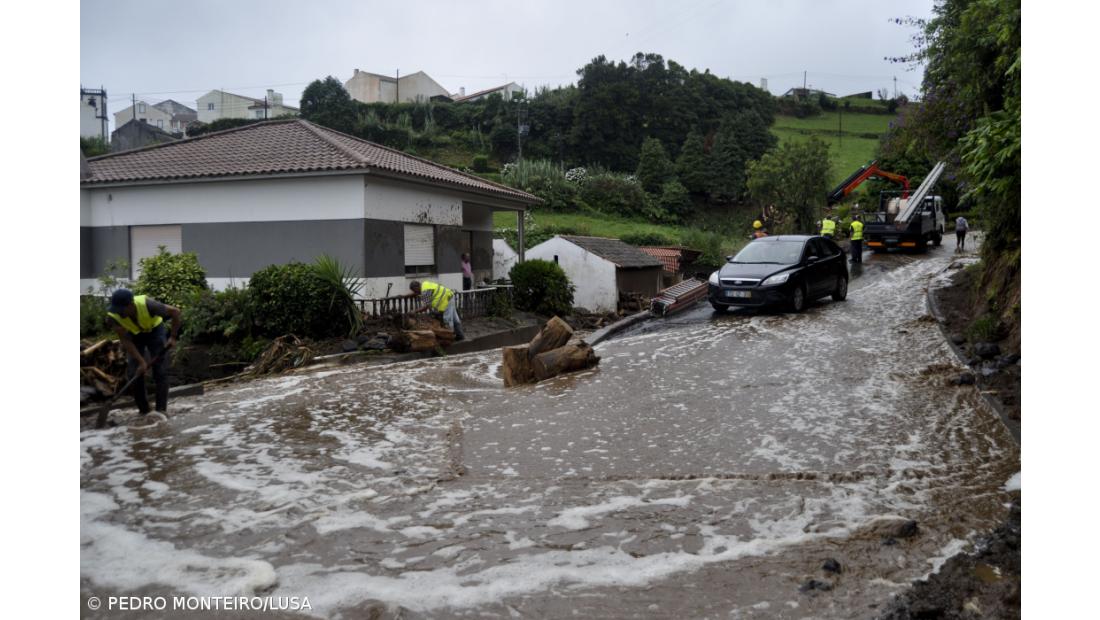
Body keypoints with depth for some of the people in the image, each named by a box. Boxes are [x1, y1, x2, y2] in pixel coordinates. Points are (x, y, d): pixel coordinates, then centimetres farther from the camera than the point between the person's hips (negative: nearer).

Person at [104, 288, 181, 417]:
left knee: (160, 371, -10)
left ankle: (161, 409, -6)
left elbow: (175, 311, -26)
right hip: (134, 334, 2)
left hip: (155, 330, -2)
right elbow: (125, 341, -22)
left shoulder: (147, 305, -39)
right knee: (134, 373, -6)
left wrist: (173, 337, -21)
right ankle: (143, 410, 6)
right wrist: (141, 362, -26)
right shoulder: (113, 316, -30)